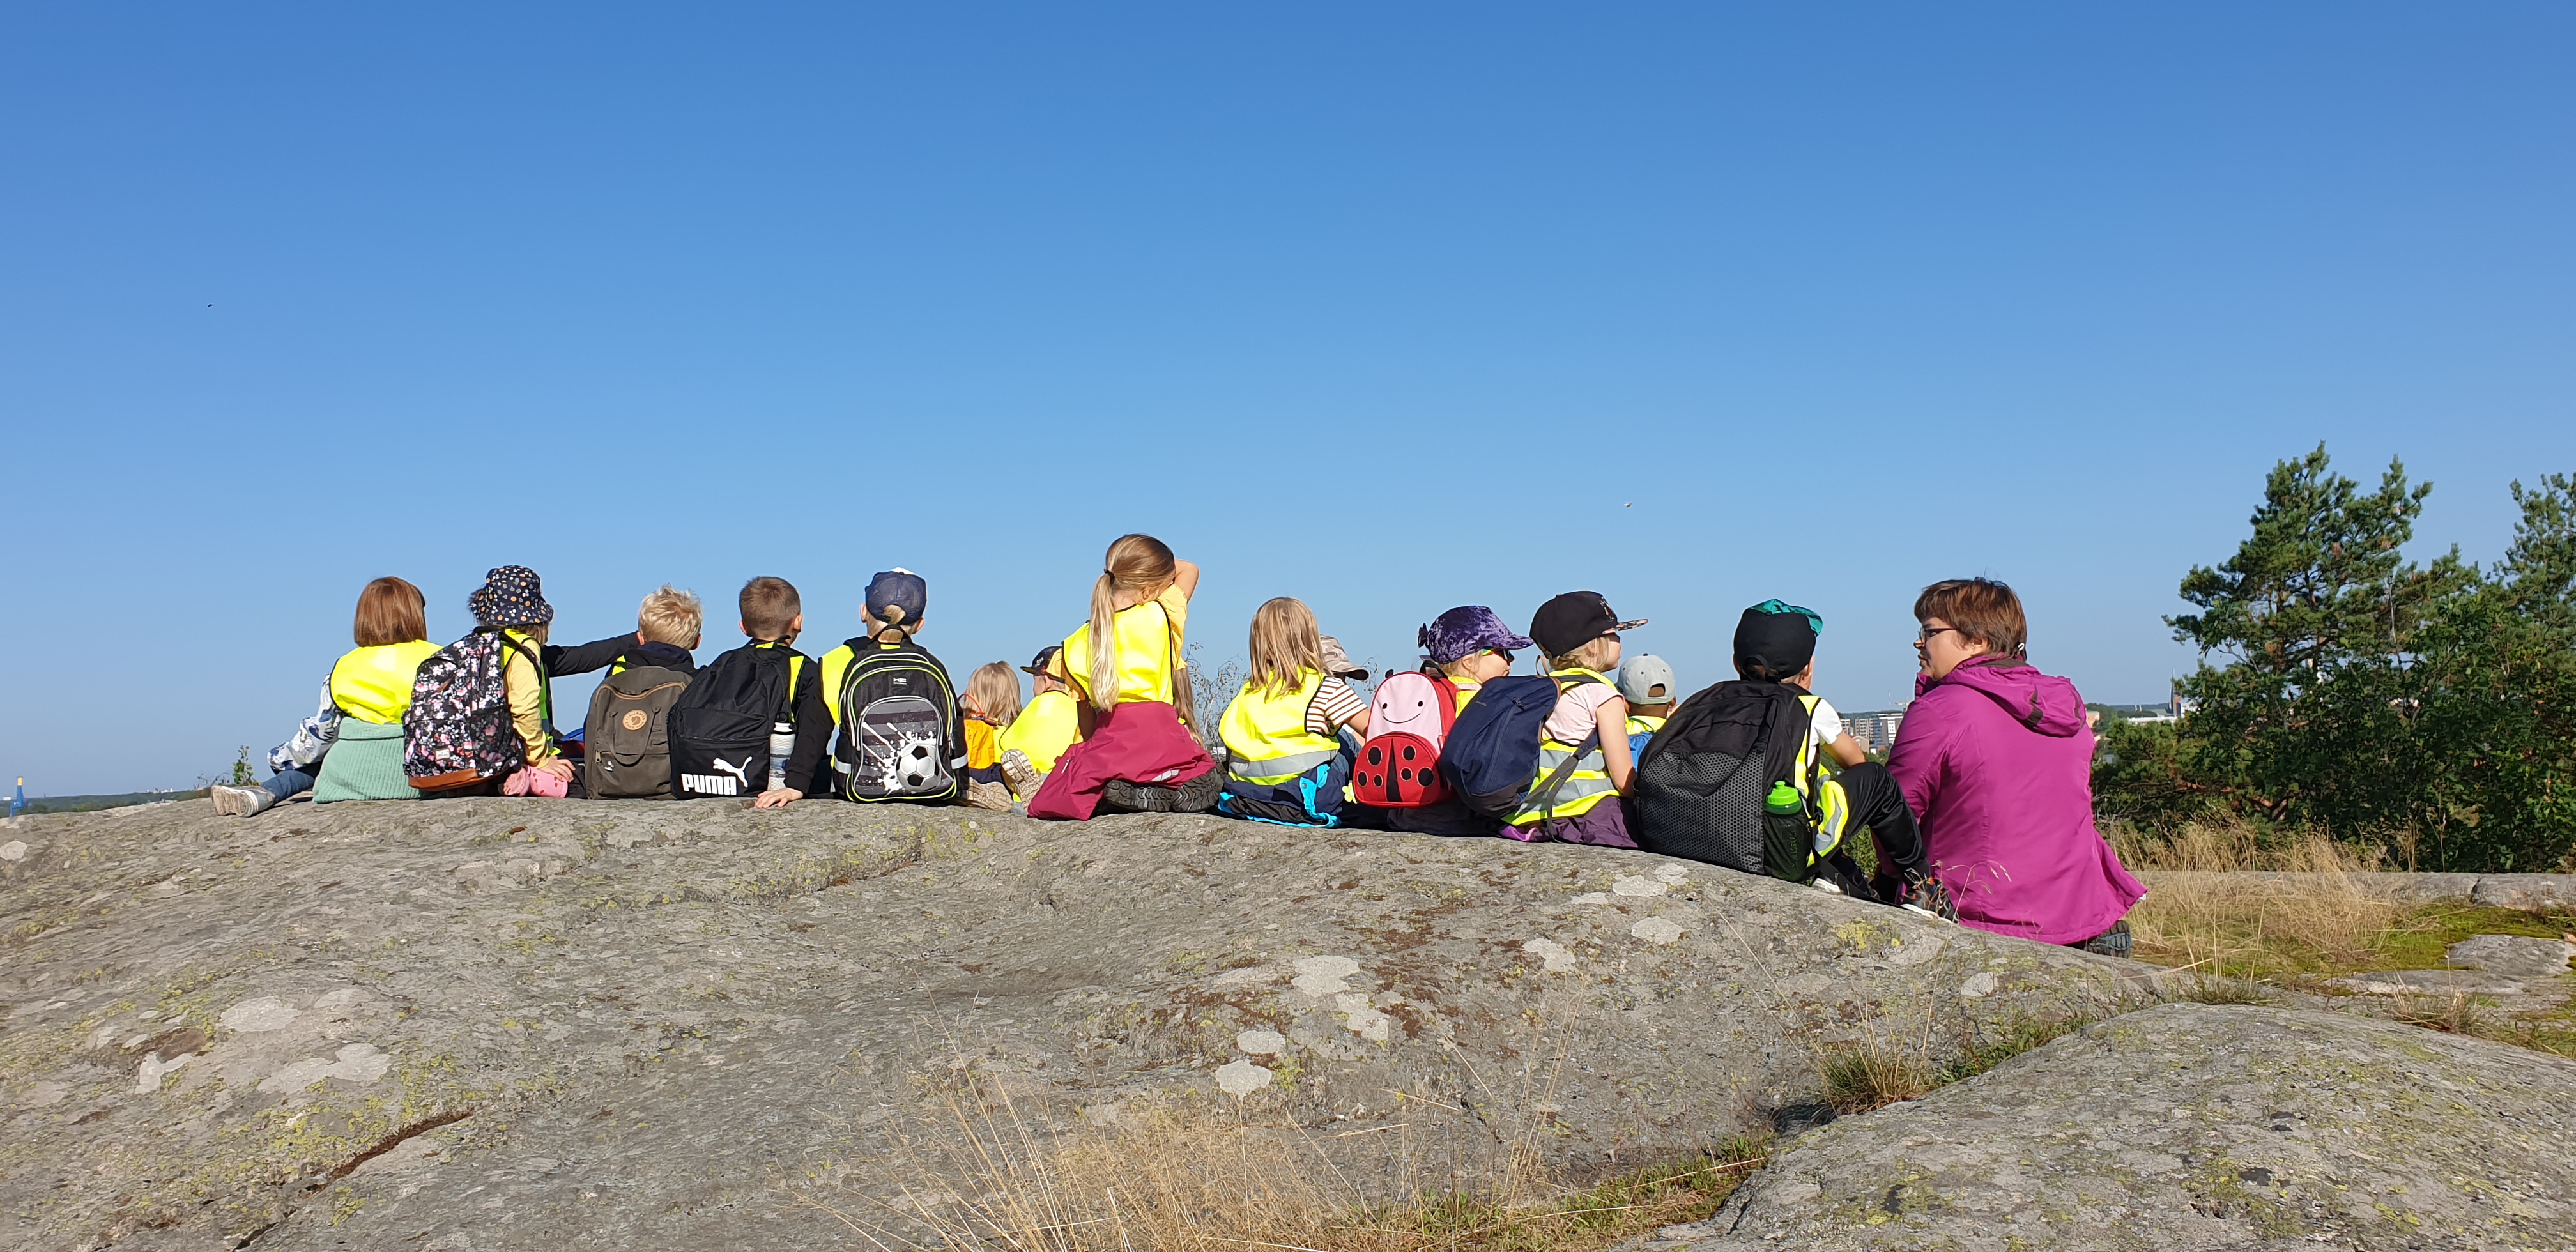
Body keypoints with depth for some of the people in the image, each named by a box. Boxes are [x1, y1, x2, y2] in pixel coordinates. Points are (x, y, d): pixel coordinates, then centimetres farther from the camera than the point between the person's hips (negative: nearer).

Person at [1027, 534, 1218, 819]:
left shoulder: (1075, 646, 9)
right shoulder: (1160, 618, 1)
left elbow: (1086, 720, 12)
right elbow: (1190, 569, 20)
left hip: (1107, 742, 2)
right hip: (1160, 737, -2)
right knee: (1208, 786, 26)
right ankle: (1174, 791, -9)